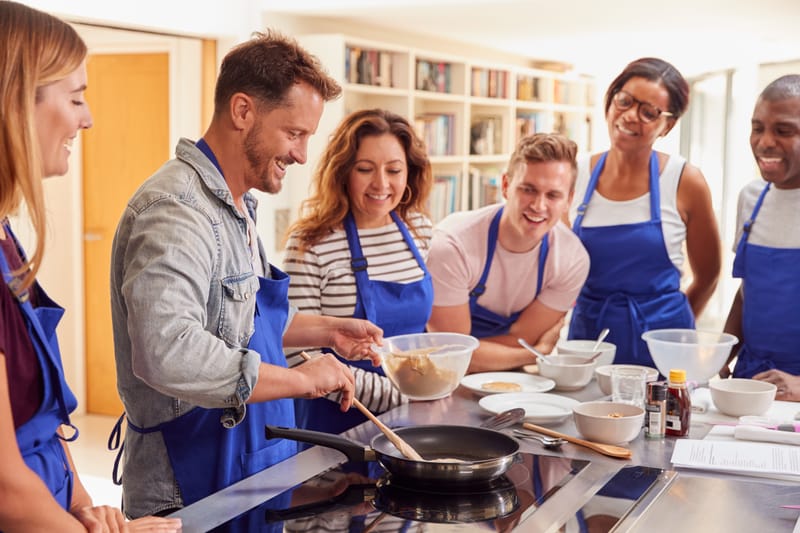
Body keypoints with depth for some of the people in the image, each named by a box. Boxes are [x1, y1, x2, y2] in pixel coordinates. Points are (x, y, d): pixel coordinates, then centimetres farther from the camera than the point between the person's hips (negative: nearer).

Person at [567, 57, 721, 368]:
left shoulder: (685, 182, -6)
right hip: (586, 332, 2)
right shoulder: (575, 176, -1)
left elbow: (707, 275, 4)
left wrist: (668, 326, 8)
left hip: (658, 343, -2)